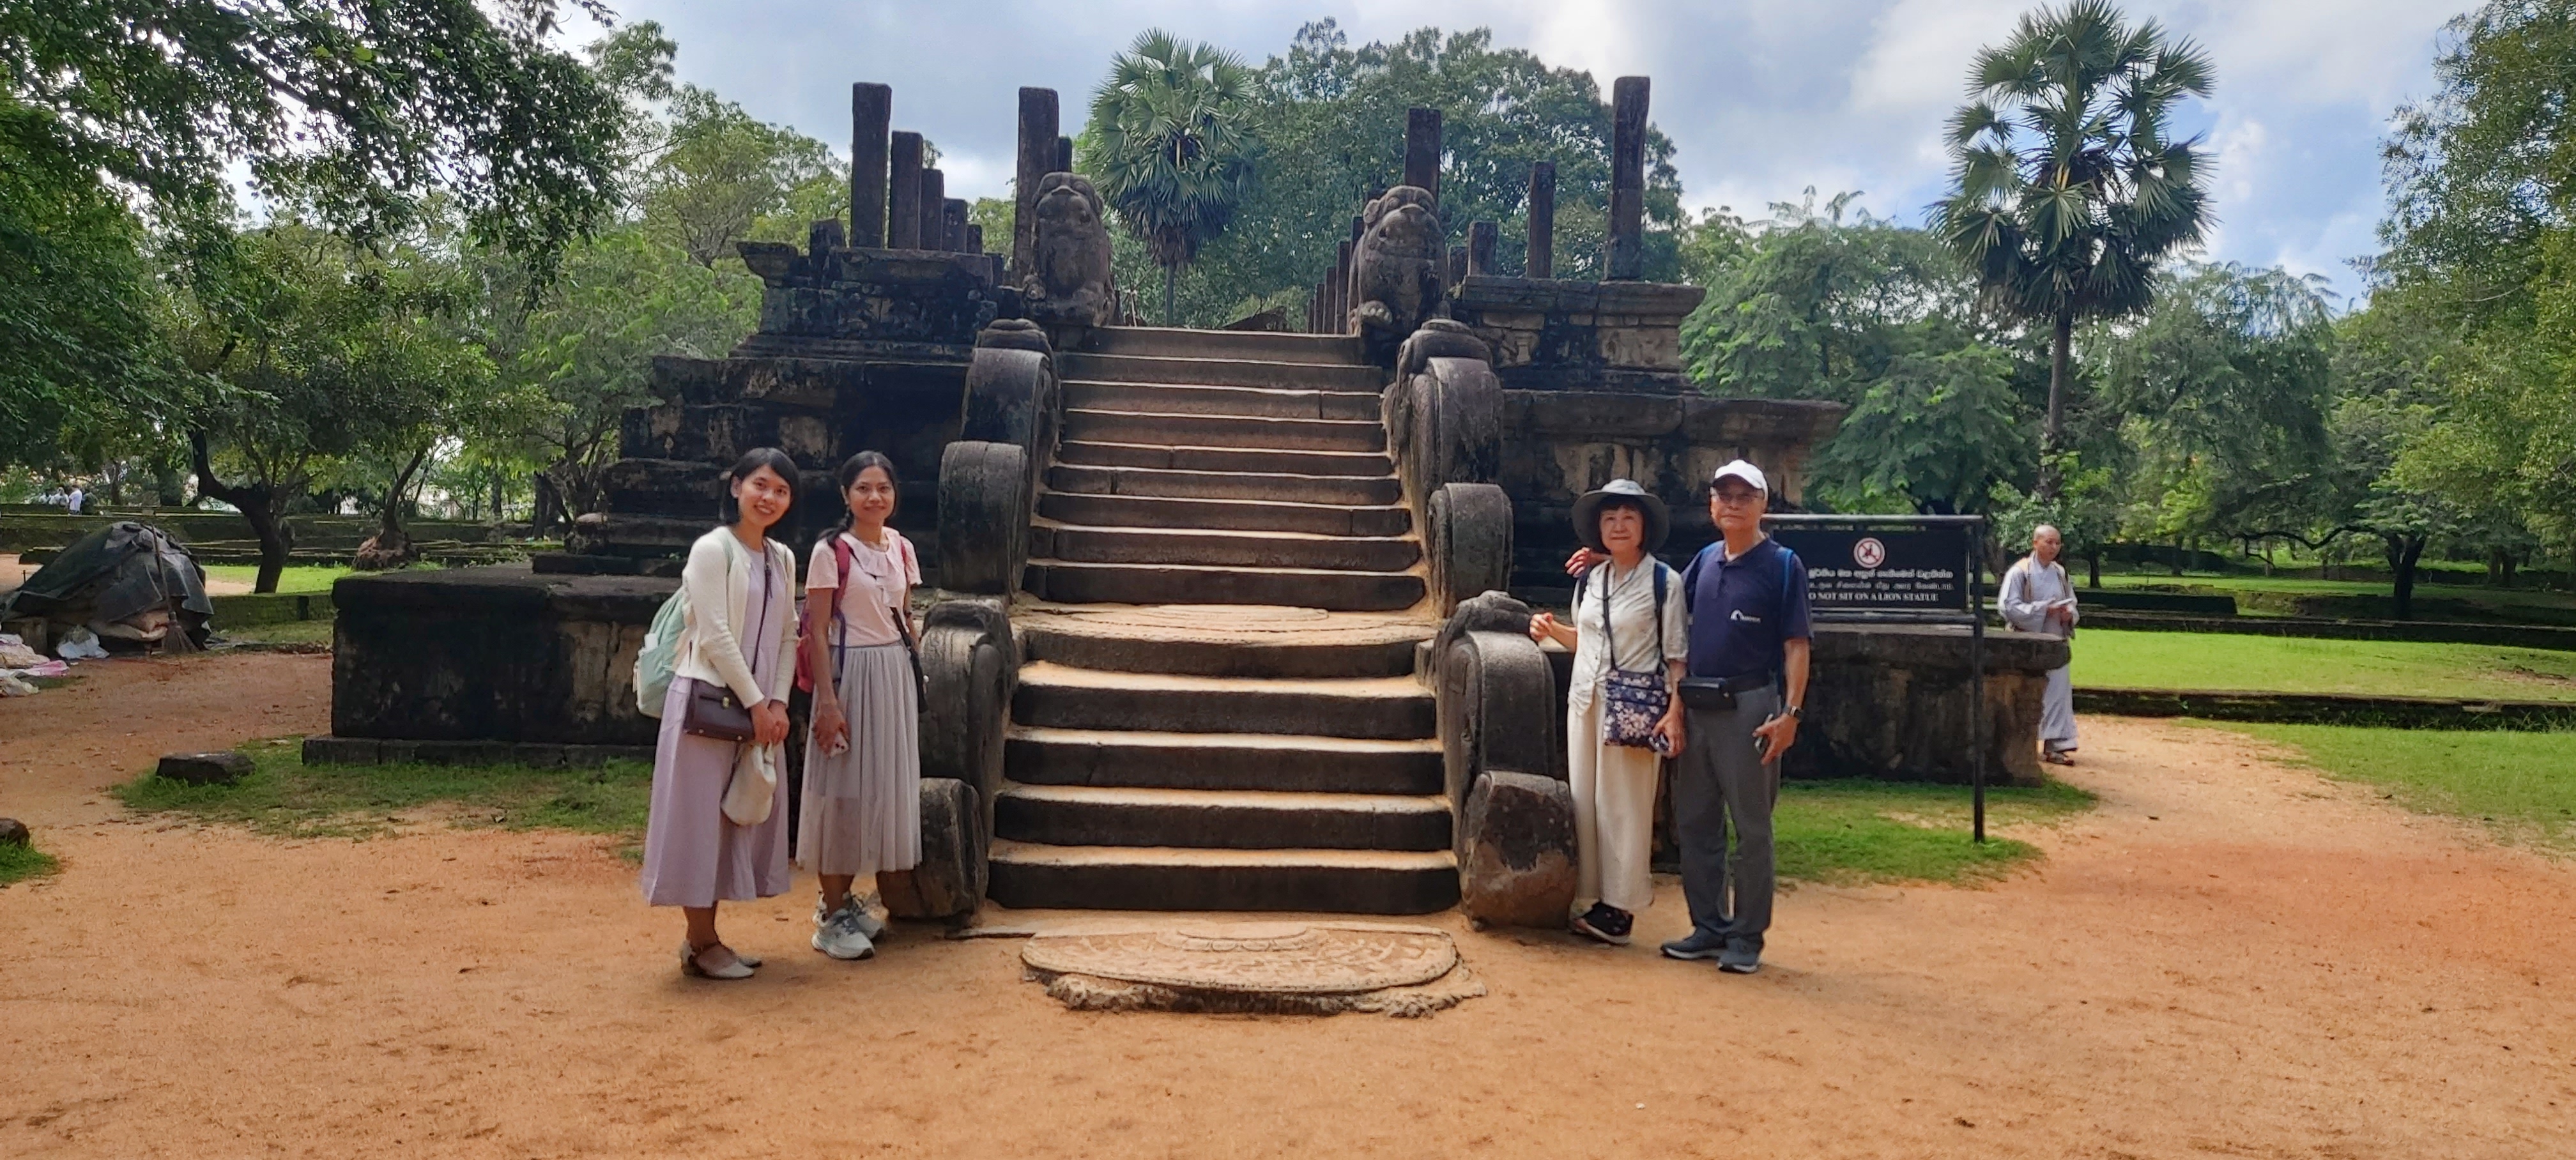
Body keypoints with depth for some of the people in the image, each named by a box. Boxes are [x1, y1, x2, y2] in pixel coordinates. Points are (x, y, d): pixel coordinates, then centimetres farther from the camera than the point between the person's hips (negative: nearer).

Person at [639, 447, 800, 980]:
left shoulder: (783, 558, 11)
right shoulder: (713, 549, -10)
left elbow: (786, 634, 10)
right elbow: (715, 636, -14)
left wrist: (778, 702, -2)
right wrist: (755, 703, -12)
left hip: (758, 707, 7)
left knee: (741, 816, 10)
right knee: (701, 815, -1)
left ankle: (705, 937, 19)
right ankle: (700, 945, 7)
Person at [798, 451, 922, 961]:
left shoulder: (901, 549, 8)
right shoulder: (830, 552, -10)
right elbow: (817, 632, -12)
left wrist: (911, 678, 12)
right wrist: (828, 700, -17)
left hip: (895, 675, 6)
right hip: (850, 673, -6)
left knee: (881, 786, 11)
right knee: (842, 790, -2)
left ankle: (846, 897, 24)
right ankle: (830, 917, 7)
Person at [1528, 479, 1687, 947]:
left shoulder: (1664, 581, -5)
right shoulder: (1589, 581, 11)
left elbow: (1676, 654, -7)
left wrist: (1674, 711, -15)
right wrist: (1552, 629, 7)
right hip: (1585, 700, 6)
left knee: (1625, 805, -3)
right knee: (1584, 800, 6)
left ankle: (1620, 908, 5)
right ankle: (1594, 898, 14)